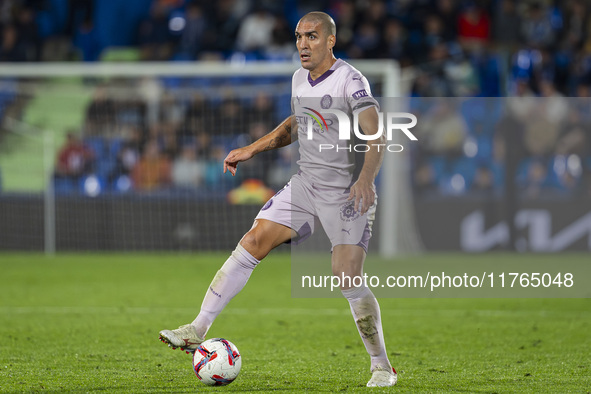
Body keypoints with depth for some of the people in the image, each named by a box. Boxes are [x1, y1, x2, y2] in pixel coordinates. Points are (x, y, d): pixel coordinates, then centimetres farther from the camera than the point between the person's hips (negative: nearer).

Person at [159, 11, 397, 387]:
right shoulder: (300, 78, 8)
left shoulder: (350, 81, -16)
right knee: (251, 244, -3)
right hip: (306, 184, 7)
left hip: (347, 192, -7)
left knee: (349, 280, -13)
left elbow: (376, 138, -24)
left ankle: (382, 367, 3)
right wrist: (251, 150, 21)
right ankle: (197, 331, 1)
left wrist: (365, 180, -40)